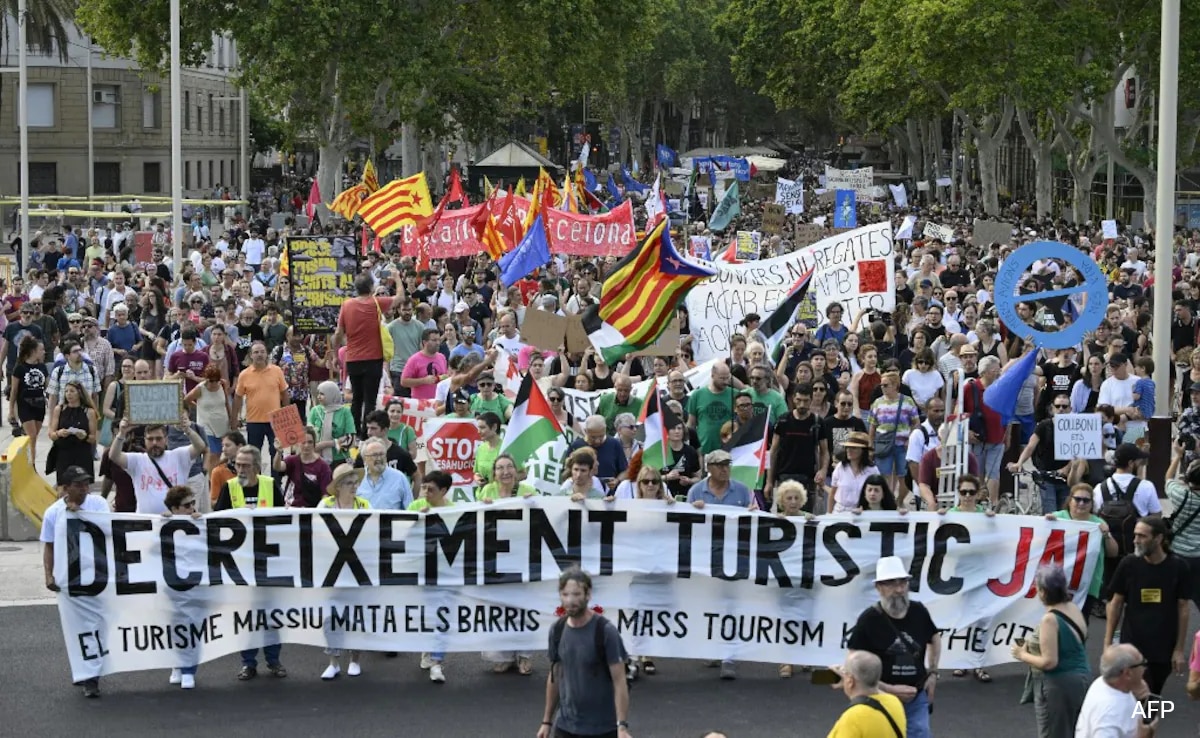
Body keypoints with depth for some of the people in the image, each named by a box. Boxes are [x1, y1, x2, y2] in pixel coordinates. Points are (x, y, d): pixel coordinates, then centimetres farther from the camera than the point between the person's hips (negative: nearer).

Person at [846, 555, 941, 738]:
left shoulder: (918, 612, -3)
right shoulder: (869, 620, -15)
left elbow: (934, 639, 21)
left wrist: (932, 673, 9)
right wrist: (889, 690, -19)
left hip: (916, 700, 3)